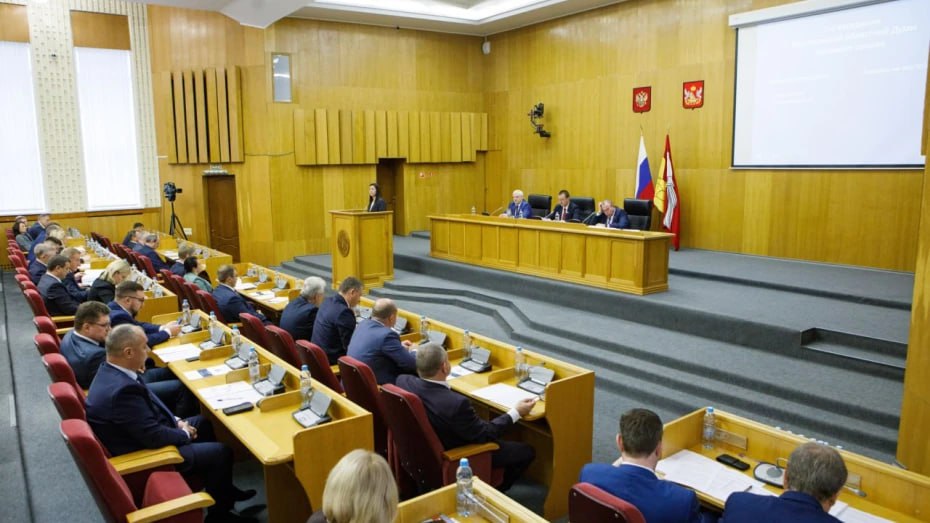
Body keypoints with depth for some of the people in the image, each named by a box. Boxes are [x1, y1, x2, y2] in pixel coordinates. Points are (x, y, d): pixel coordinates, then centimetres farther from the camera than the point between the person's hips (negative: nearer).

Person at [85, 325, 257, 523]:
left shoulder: (110, 371, -3)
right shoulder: (123, 389, -35)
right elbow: (154, 437, -29)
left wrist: (176, 421, 2)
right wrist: (185, 434, -11)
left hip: (143, 435, 10)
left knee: (203, 423, 21)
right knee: (222, 452, -6)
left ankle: (223, 491, 32)